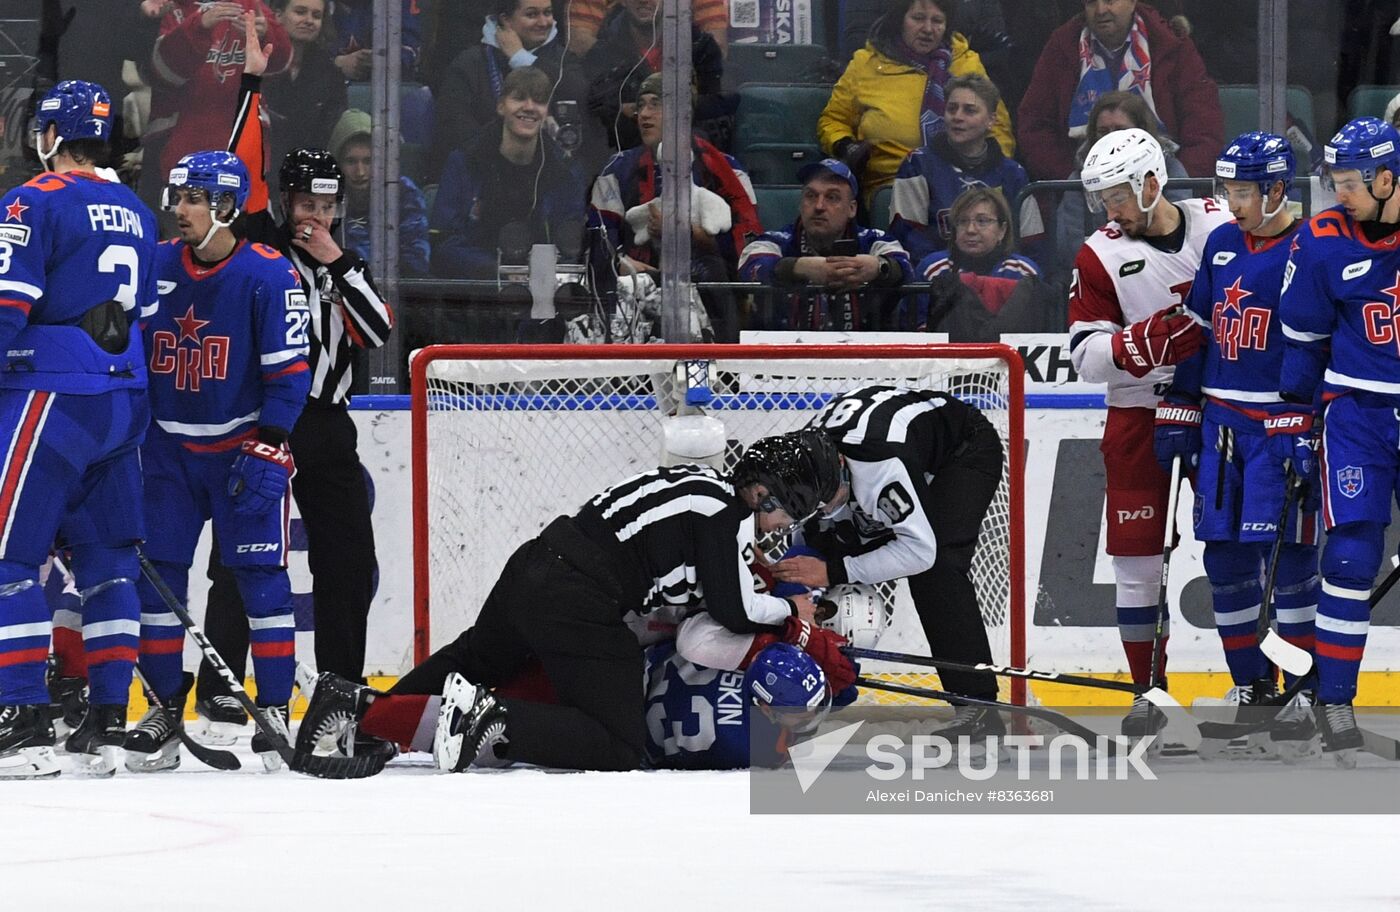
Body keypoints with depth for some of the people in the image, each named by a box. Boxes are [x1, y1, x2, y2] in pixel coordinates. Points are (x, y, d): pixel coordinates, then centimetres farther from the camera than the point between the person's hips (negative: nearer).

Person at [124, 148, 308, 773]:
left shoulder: (268, 275, -12)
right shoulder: (156, 268, 2)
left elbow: (289, 372, -12)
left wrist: (266, 449, -19)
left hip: (244, 447, -4)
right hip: (168, 447, 4)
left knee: (260, 576, -7)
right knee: (157, 573, 1)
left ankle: (277, 712, -1)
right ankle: (166, 710, 9)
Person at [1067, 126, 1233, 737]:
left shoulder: (1220, 228, -4)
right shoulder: (1101, 256, -4)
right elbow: (1087, 357, -8)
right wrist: (1147, 340, -25)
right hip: (1140, 413, 0)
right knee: (1135, 549, -2)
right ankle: (1149, 689, 7)